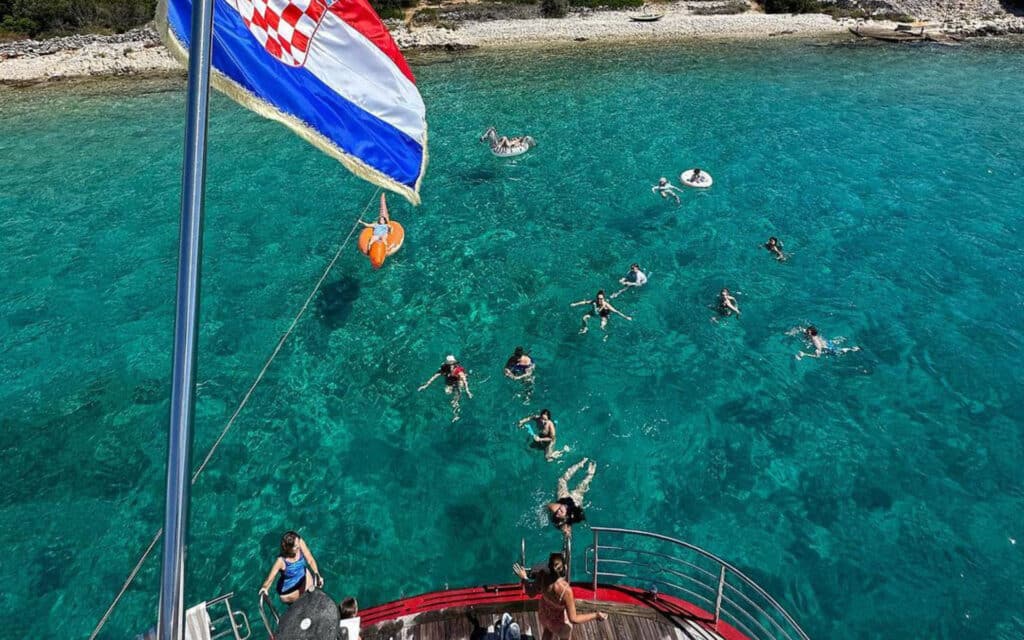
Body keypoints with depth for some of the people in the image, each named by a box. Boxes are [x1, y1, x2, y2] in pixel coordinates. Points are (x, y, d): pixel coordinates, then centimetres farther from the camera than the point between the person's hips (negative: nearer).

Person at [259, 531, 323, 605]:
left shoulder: (300, 543, -29)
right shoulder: (281, 561, -38)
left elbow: (311, 560, -19)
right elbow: (269, 579, -30)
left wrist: (317, 575, -26)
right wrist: (265, 588, -49)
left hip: (303, 575, 4)